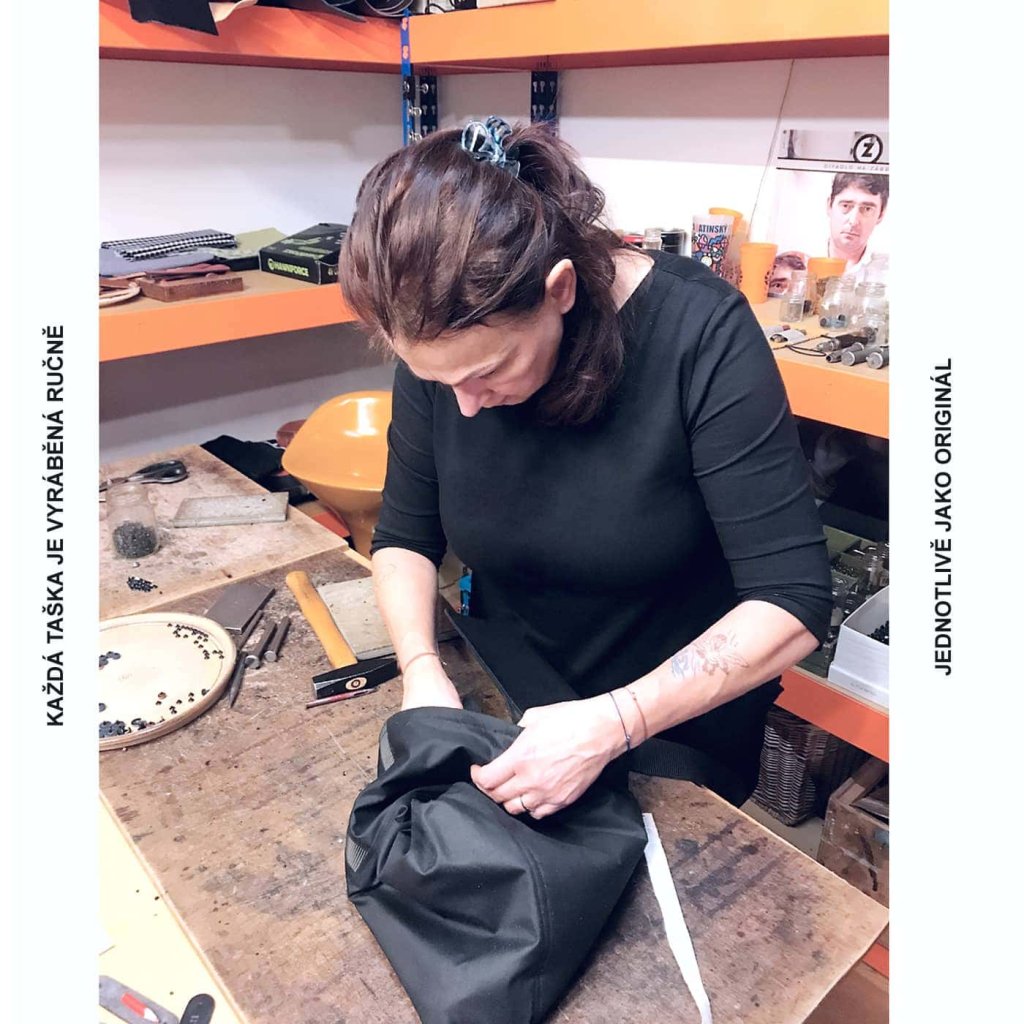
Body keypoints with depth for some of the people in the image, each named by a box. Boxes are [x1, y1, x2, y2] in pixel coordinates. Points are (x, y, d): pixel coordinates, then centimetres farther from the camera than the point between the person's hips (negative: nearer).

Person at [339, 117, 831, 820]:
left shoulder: (700, 333, -28)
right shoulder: (441, 343, -16)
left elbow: (793, 602, -27)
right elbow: (404, 538, -4)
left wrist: (616, 724, -37)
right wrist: (423, 669, -22)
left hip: (681, 733, -2)